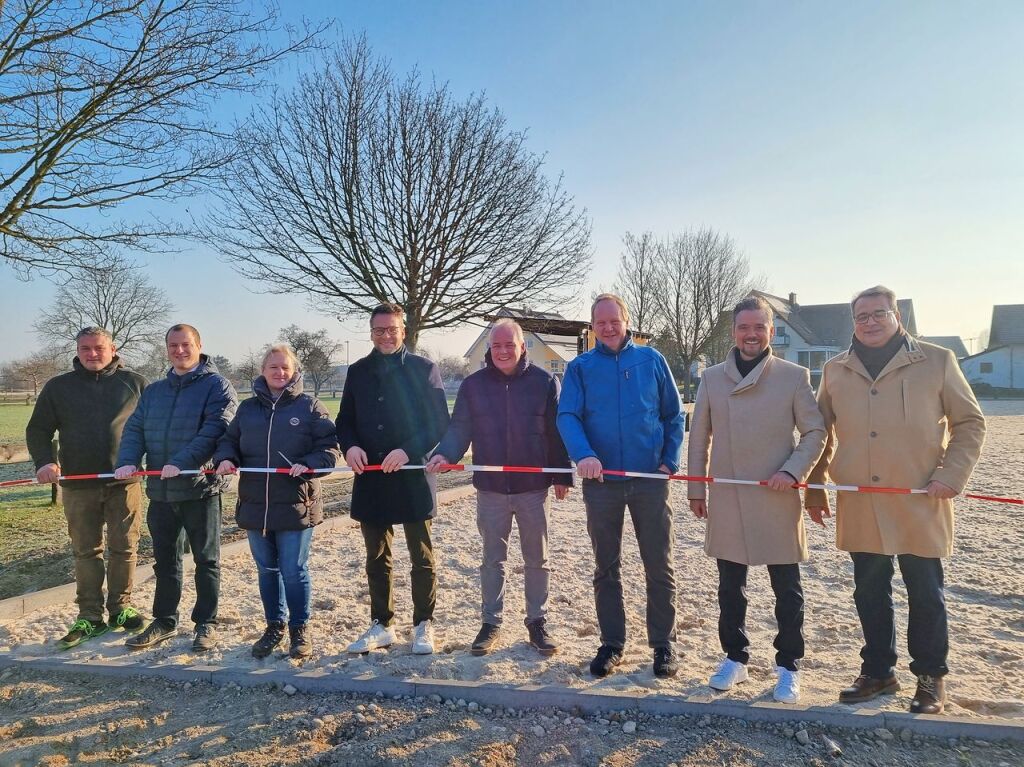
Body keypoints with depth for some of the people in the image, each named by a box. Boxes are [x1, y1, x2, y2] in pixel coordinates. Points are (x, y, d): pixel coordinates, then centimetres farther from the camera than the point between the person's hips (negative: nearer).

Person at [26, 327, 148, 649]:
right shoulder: (58, 387, 9)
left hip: (125, 482, -1)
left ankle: (120, 609, 20)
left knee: (124, 549, 5)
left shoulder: (135, 383, 5)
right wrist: (44, 461, -7)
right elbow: (38, 430, 11)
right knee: (86, 551, 8)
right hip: (78, 486, 1)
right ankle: (89, 617, 17)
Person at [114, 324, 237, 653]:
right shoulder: (153, 391, 14)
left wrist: (181, 462, -27)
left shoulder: (217, 386, -6)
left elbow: (215, 429, -18)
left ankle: (206, 623, 19)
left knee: (206, 560, 7)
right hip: (161, 490, 6)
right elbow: (135, 428, 8)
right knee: (164, 560, 16)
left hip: (200, 488, -6)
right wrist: (128, 461, -11)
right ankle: (164, 621, 30)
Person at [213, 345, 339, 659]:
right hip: (256, 505, 4)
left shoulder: (310, 406, -2)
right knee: (267, 570, 15)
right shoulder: (248, 408, 10)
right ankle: (274, 626, 32)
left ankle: (300, 629, 20)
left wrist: (307, 465, -21)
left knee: (293, 570, 2)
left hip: (296, 505, -4)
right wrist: (226, 459, -5)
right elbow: (228, 440, 16)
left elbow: (329, 447, -4)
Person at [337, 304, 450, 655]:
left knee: (421, 557, 7)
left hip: (414, 477, -4)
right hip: (370, 478, 4)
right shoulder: (358, 371, 11)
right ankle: (381, 625, 27)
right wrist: (350, 446, -8)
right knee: (377, 559, 14)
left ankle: (423, 626, 21)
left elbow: (439, 423, -6)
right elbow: (345, 420, 13)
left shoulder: (424, 369, -2)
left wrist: (408, 450, -19)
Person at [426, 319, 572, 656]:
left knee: (537, 559, 11)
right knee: (493, 559, 12)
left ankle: (537, 622, 25)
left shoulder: (545, 381, -2)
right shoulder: (473, 385, 2)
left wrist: (562, 476, -1)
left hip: (533, 488, -1)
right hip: (490, 489, 1)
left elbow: (557, 432, 0)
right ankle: (491, 623, 25)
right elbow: (459, 429, 0)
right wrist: (444, 455, -19)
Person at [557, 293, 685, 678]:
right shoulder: (580, 367, 2)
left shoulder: (651, 360, 4)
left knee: (659, 567, 6)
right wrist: (583, 454, -26)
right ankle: (611, 643, 26)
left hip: (650, 478, 0)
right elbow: (567, 416, -9)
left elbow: (673, 414, 7)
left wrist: (670, 460, -4)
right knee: (606, 569, 11)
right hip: (601, 481, 0)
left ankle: (663, 644, 22)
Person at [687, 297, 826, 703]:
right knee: (730, 587, 14)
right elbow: (699, 436, 9)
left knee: (787, 590, 9)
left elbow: (815, 431, 1)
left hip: (777, 499, -2)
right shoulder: (712, 377, 5)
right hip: (726, 500, 2)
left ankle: (788, 667, 25)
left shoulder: (794, 376, -2)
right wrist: (696, 489, 8)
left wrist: (793, 471, -14)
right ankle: (735, 658, 30)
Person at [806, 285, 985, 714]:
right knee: (869, 593, 13)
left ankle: (930, 677, 28)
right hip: (859, 506, 3)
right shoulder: (836, 370, 8)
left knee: (925, 594, 9)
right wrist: (815, 488, 13)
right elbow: (822, 433, 15)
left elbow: (969, 422, 4)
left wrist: (951, 476, -7)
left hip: (920, 504, -2)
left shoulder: (937, 361, 0)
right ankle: (878, 671, 30)